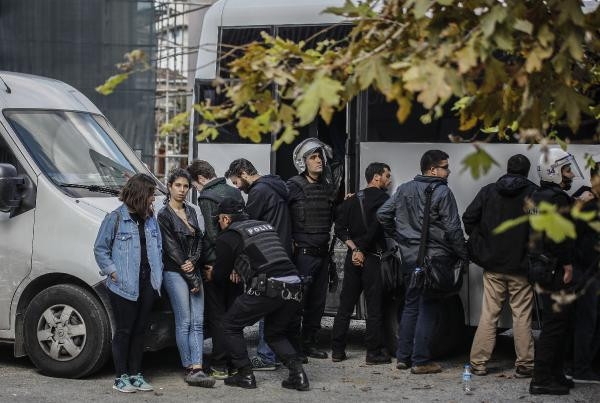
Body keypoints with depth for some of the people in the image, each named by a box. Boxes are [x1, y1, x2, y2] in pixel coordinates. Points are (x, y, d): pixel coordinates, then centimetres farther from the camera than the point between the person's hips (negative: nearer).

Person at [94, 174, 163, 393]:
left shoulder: (151, 219, 11)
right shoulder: (115, 218, -6)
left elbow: (158, 248, 18)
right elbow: (100, 249, -3)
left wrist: (158, 273, 7)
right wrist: (112, 271, -11)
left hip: (148, 284, 6)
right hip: (124, 285, -6)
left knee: (140, 331, 11)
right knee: (124, 331, 0)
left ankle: (136, 375, 19)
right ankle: (121, 377, 8)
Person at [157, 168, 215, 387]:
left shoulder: (191, 211, 16)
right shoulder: (164, 215, -5)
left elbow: (199, 239, 13)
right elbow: (172, 248, -8)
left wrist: (193, 261, -9)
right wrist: (192, 278, -8)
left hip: (193, 271, 6)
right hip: (175, 273, -6)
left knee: (197, 323, -2)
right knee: (184, 323, -7)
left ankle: (196, 368, -6)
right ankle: (189, 369, -3)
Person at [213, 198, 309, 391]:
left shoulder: (228, 237, 5)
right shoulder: (266, 225, 24)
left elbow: (220, 275, 13)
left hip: (267, 288, -6)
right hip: (294, 285, 6)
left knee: (231, 325, 15)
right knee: (275, 333, 24)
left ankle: (245, 375, 11)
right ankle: (297, 372, 5)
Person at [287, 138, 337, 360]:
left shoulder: (328, 187, 13)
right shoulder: (294, 186, -7)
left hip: (322, 253, 7)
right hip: (302, 252, -7)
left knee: (318, 301, 11)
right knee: (298, 300, -5)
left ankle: (309, 343, 22)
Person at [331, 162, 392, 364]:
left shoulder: (353, 199, 12)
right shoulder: (383, 199, -8)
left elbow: (339, 228, 4)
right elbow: (375, 227, -18)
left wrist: (354, 247, -2)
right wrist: (361, 249, -10)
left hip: (353, 257, 6)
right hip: (372, 258, -6)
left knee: (345, 305, 10)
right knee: (374, 307, 0)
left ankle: (337, 350, 12)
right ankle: (374, 353, 2)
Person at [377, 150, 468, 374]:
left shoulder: (404, 189, 9)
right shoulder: (442, 192, -10)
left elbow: (383, 214, 10)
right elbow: (453, 229, -12)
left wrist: (399, 238, 18)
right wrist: (464, 255, -2)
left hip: (409, 257, 6)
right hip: (435, 258, -6)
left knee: (410, 306, 15)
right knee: (428, 309, -1)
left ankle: (403, 357, 18)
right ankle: (420, 361, 0)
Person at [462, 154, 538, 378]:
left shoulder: (488, 191, 3)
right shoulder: (533, 193, -5)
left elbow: (468, 218, 1)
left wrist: (481, 248, 9)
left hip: (493, 266, 2)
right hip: (521, 267, -2)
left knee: (488, 315, 8)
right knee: (522, 316, 5)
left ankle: (478, 362, 9)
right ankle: (524, 364, 7)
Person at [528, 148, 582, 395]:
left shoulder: (540, 197, 16)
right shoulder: (556, 198, -16)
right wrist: (567, 264, -18)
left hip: (542, 268, 10)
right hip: (554, 270, -10)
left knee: (557, 322, 16)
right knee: (555, 324, -7)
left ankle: (555, 375, 22)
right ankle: (541, 381, -5)